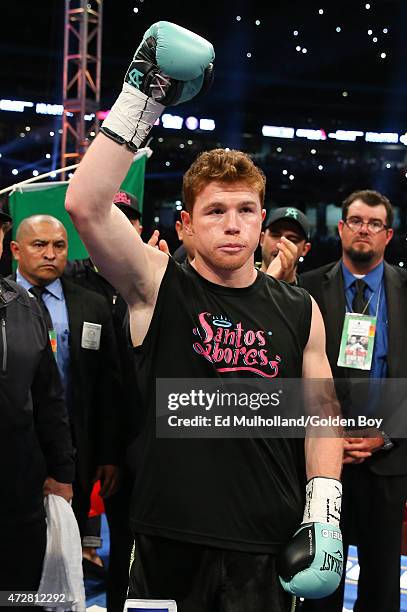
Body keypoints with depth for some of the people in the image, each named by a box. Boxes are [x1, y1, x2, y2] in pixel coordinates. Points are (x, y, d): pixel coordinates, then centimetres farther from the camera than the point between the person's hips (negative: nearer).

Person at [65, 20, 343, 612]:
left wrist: (323, 517, -1)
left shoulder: (299, 310, 5)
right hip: (170, 540, -2)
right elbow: (85, 204, -17)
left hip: (269, 544, 2)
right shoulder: (158, 288, -3)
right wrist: (140, 102, -20)